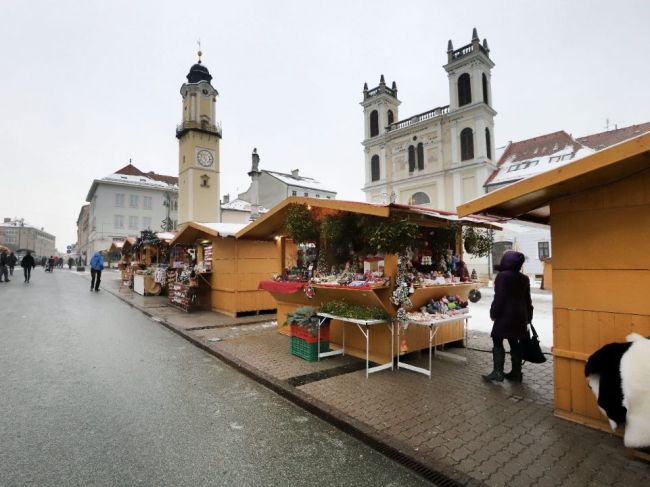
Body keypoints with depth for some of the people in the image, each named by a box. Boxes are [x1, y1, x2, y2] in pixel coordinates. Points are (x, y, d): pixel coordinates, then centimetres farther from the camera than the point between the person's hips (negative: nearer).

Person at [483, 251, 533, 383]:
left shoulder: (503, 276, -11)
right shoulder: (524, 278, 11)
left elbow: (499, 297, -15)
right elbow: (527, 300, 15)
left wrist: (494, 313, -8)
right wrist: (528, 317, 22)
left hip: (505, 314, -7)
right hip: (520, 316, 7)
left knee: (497, 342, -2)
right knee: (515, 343, 11)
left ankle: (498, 372, -5)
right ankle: (516, 373, 16)